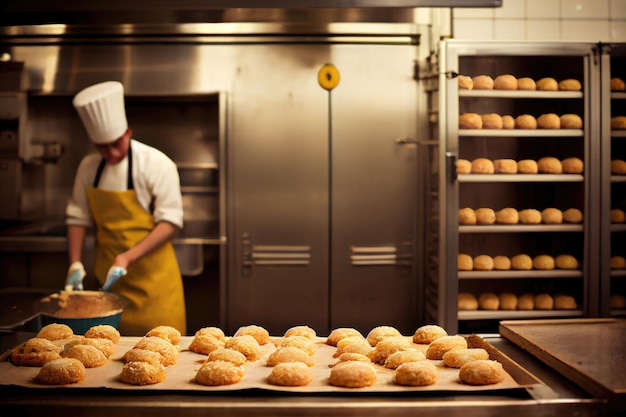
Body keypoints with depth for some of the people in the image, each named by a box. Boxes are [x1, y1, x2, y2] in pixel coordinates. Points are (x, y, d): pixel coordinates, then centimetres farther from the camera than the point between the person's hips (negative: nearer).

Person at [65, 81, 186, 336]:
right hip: (107, 274, 4)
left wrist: (128, 257, -22)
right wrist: (75, 264, -2)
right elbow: (78, 218, 9)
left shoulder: (157, 165, -12)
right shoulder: (88, 168, 3)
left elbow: (170, 222, -15)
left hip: (152, 275, -4)